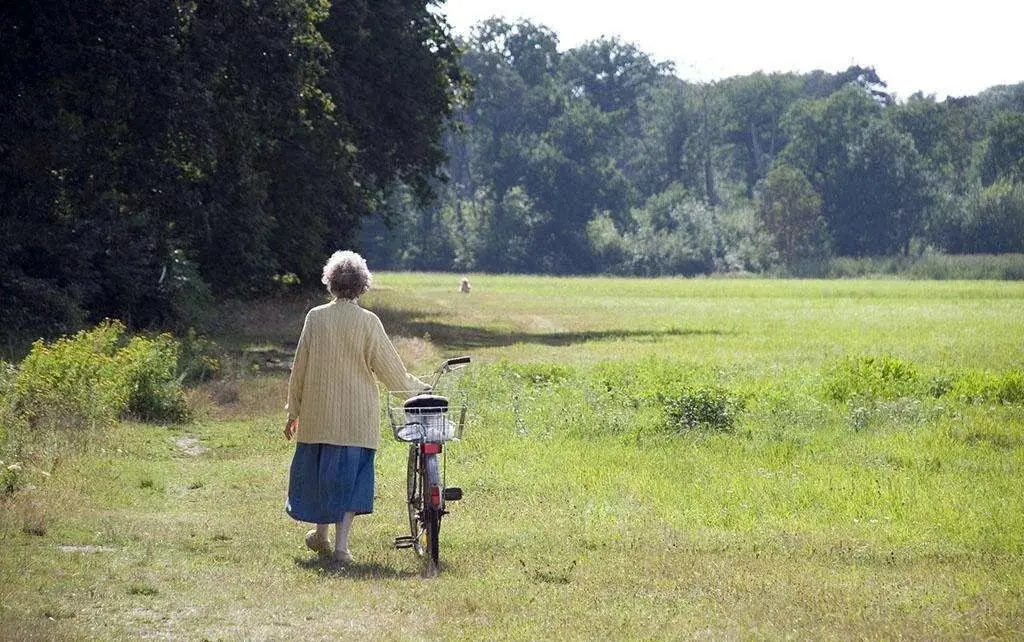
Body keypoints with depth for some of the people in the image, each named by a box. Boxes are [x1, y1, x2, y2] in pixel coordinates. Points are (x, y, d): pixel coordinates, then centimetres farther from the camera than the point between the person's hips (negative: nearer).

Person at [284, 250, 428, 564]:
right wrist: (418, 388, 13)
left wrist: (293, 411, 10)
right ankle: (341, 544, -3)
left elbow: (300, 367, 1)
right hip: (358, 417, -1)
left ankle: (321, 535, 30)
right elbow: (389, 369, -5)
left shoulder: (316, 318, -4)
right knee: (351, 475, 5)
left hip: (319, 413, 1)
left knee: (319, 469, 17)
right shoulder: (369, 322, -9)